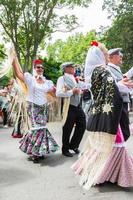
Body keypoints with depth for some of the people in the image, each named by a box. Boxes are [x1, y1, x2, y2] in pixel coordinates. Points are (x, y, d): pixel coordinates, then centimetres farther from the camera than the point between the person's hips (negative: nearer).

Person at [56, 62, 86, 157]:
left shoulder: (74, 78, 14)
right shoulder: (62, 79, -9)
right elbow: (58, 93, -21)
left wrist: (79, 91, 4)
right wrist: (72, 91, -19)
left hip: (78, 106, 7)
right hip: (69, 107, -7)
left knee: (82, 126, 10)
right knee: (67, 129, 4)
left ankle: (73, 145, 30)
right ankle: (65, 149, 24)